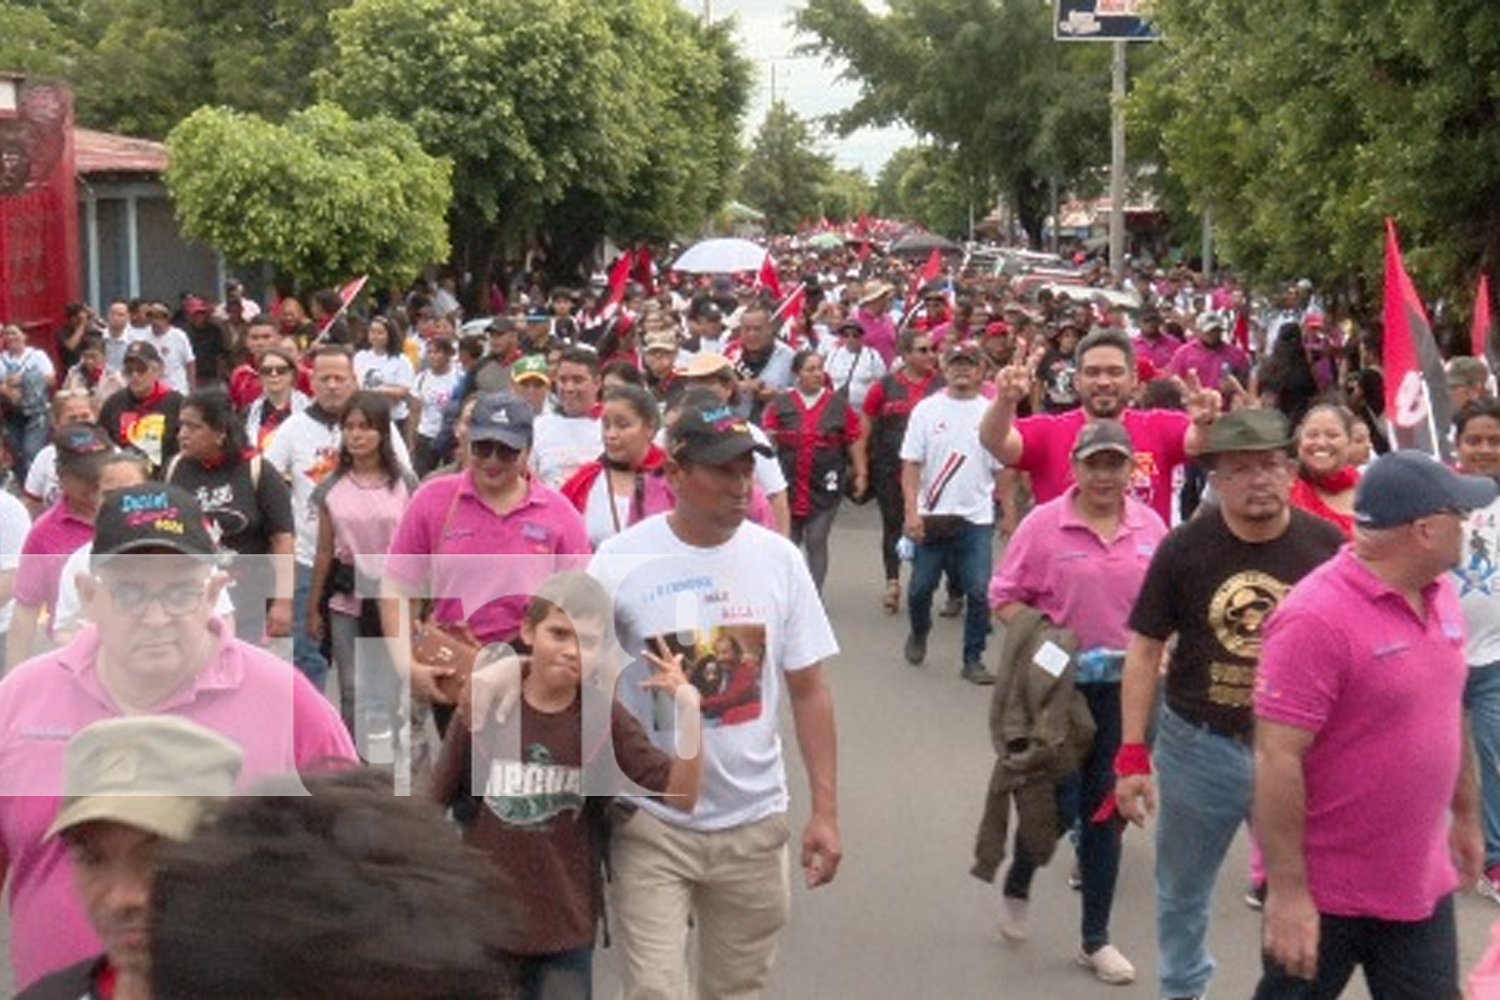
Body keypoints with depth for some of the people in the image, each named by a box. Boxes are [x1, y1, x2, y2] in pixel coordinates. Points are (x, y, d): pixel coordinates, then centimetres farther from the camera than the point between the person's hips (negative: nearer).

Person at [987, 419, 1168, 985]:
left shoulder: (1150, 527, 1)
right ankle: (1017, 886, 39)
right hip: (1056, 686, -3)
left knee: (1106, 808, 9)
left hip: (1124, 687, 3)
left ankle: (1096, 939, 21)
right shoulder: (1043, 524, -9)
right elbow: (1005, 598, -7)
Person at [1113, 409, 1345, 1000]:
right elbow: (1145, 648, -4)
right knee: (1182, 891, 18)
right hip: (1199, 746, 1)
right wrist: (1133, 755, -7)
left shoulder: (1327, 546, -9)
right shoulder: (1184, 549, -10)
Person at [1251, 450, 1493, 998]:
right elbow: (1277, 759, -24)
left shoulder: (1440, 594, 3)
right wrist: (1287, 890, -24)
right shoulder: (1316, 618, -23)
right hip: (1324, 892, -7)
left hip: (1422, 883, 7)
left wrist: (1466, 814, 22)